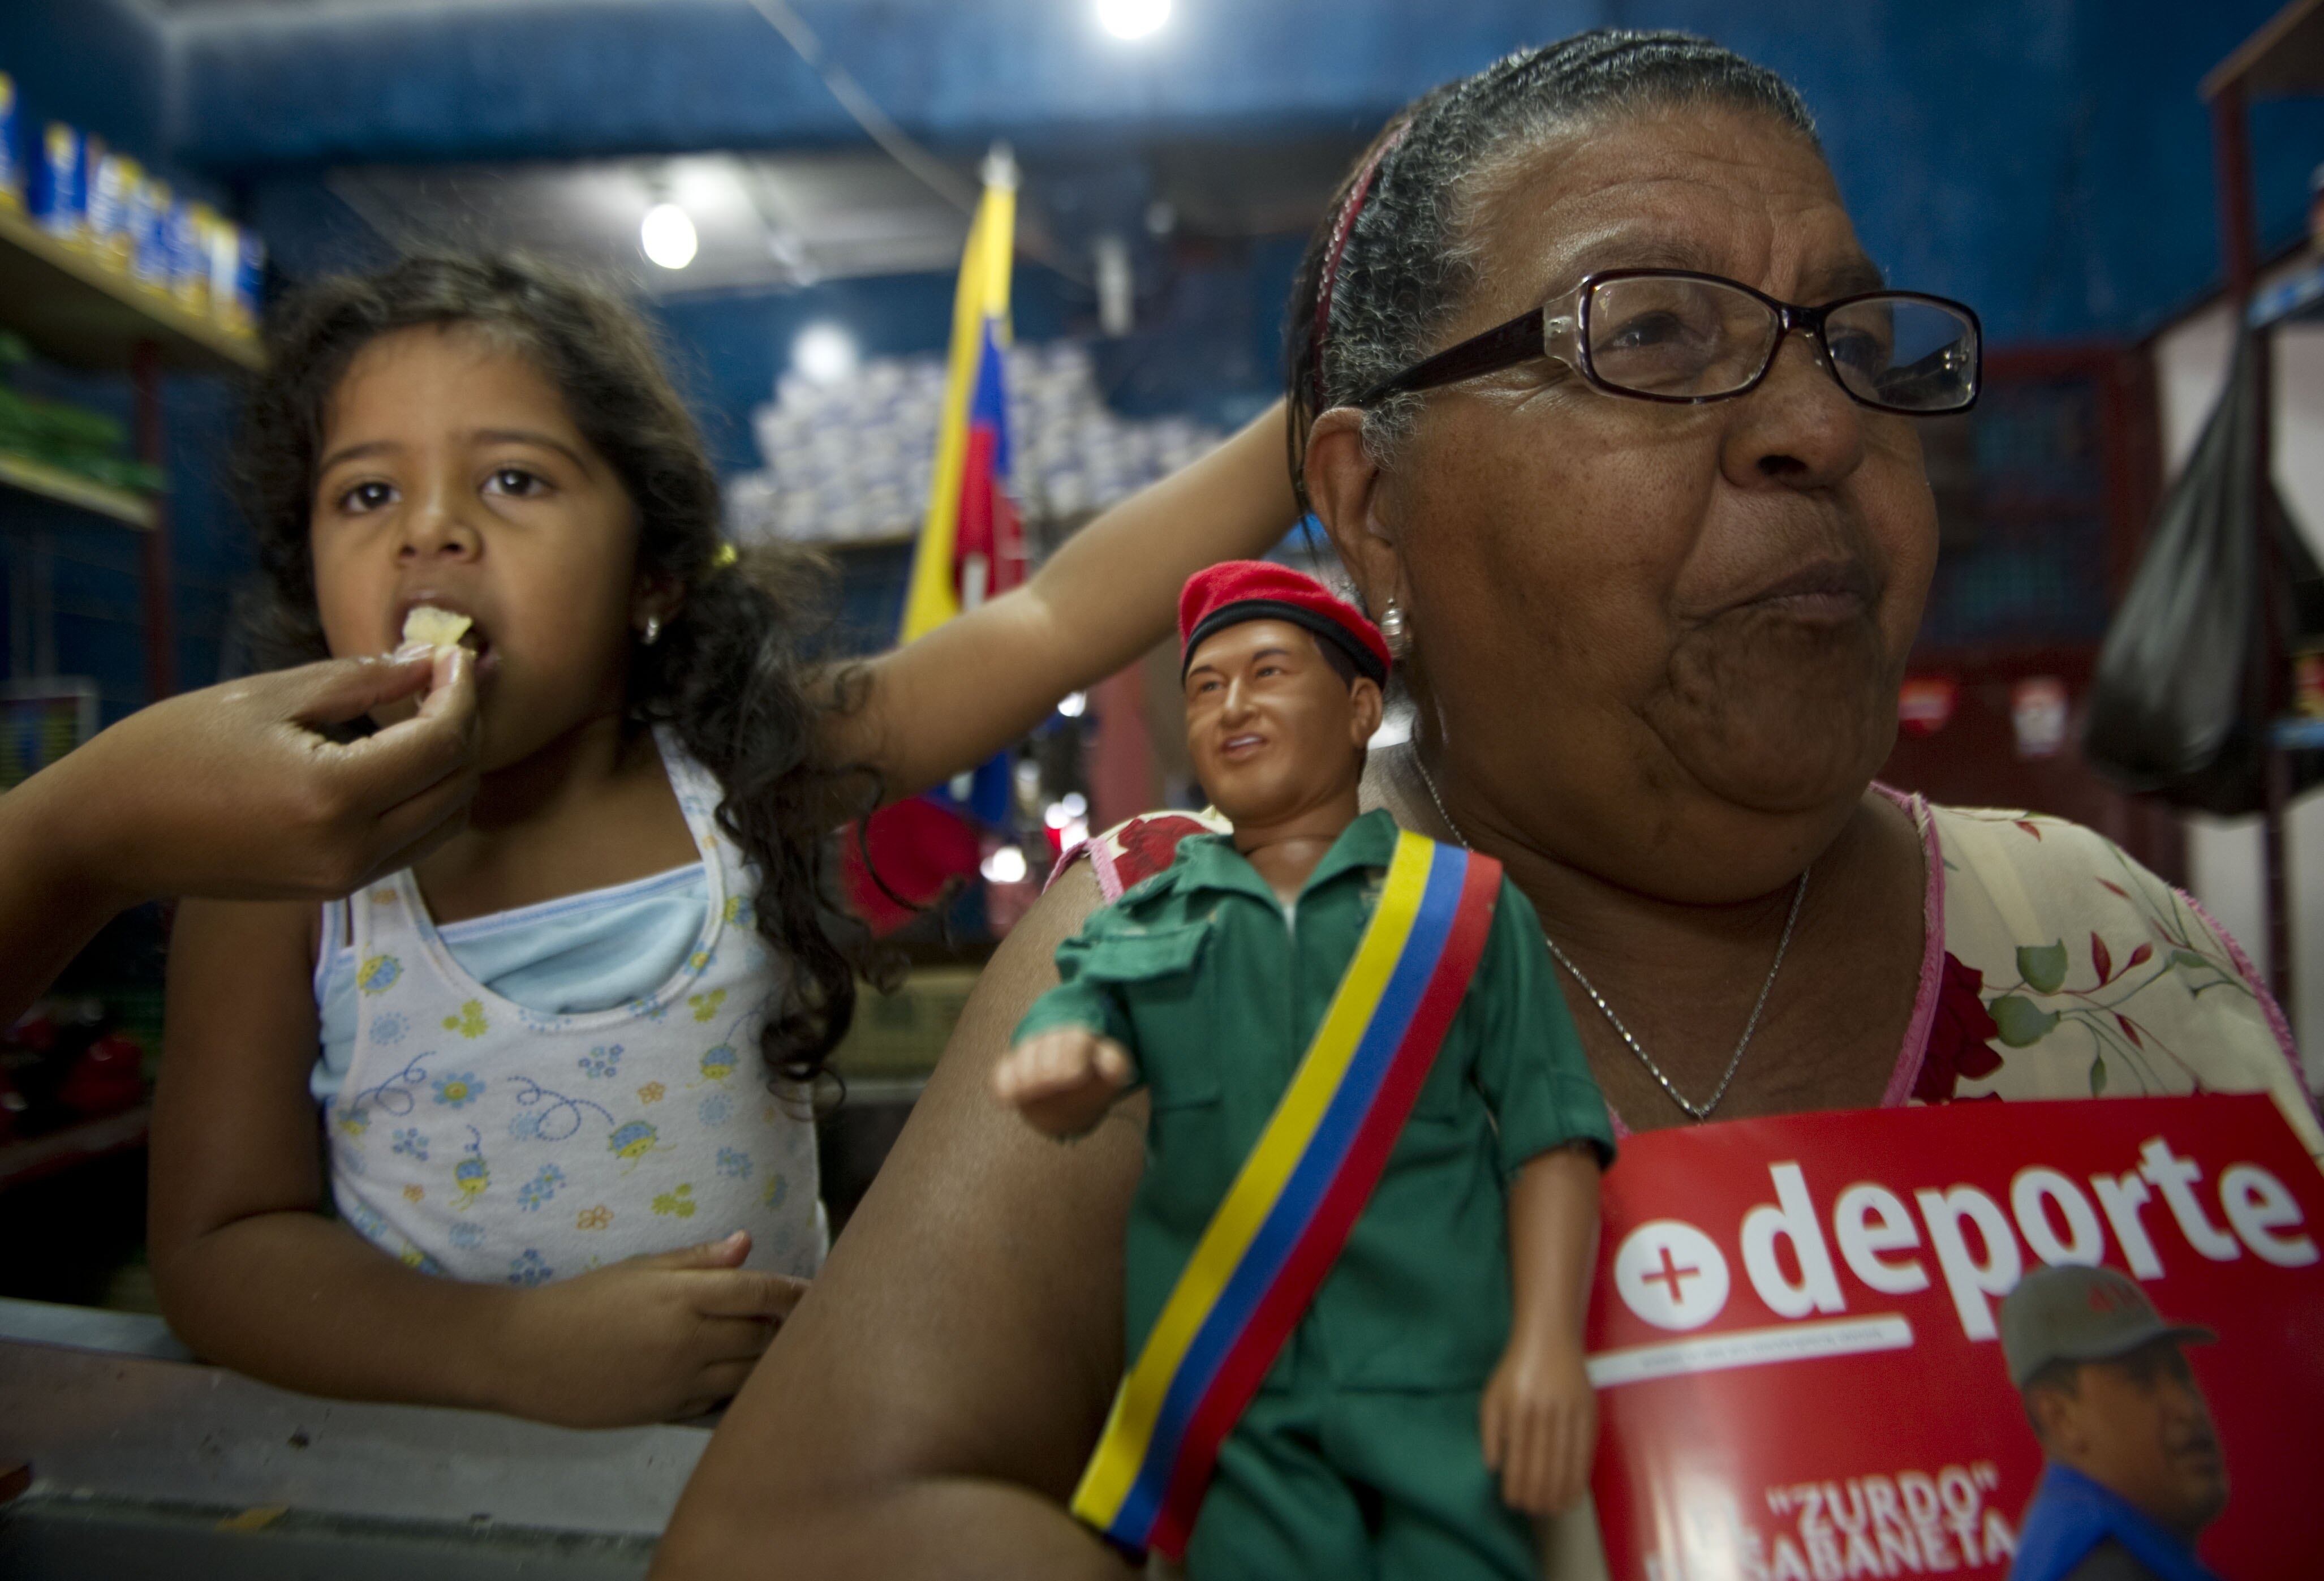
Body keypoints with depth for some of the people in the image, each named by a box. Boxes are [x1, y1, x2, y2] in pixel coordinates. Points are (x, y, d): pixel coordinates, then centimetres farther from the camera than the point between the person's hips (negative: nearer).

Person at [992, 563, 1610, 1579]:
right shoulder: (1138, 927, 13)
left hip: (1439, 1386, -1)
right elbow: (1063, 1052, -3)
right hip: (1230, 1393, 1)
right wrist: (1063, 1065, -27)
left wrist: (1548, 1342, -11)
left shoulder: (1465, 902, 7)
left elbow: (1549, 1133, 1)